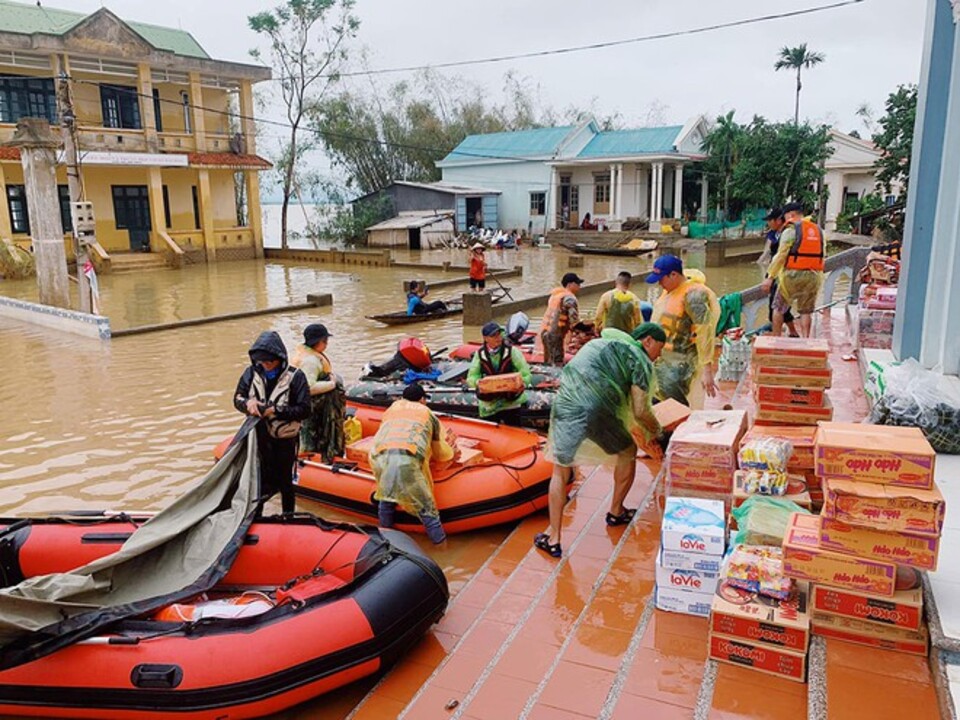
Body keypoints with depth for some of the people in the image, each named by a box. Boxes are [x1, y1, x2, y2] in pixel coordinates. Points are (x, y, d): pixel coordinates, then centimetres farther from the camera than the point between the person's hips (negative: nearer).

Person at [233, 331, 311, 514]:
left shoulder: (294, 376, -14)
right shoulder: (252, 372, -2)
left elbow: (304, 410, -16)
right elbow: (237, 398, 4)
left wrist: (275, 410, -24)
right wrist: (247, 403, -19)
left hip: (285, 439, -3)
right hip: (259, 438, 3)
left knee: (285, 484, 12)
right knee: (258, 481, 16)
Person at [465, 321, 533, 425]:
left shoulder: (512, 351, -7)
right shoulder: (480, 354, -1)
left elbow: (526, 375, -7)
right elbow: (471, 377, 1)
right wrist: (478, 382, -21)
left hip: (511, 402, -2)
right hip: (488, 404, 2)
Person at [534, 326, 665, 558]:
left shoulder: (601, 345, 30)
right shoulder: (640, 360, 8)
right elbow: (640, 411, 4)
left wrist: (642, 437, 39)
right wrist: (656, 432, 26)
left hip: (565, 408, 5)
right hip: (598, 414, -4)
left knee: (561, 471, 18)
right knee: (627, 453, 25)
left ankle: (553, 539, 19)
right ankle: (616, 512, 40)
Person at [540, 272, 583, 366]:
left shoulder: (555, 294, 18)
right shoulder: (569, 298, -11)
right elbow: (574, 320, -19)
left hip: (545, 330, 10)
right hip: (555, 334, -10)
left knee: (548, 363, 17)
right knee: (557, 364, -10)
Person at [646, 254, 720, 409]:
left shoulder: (693, 294, -18)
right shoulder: (668, 290, 9)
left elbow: (704, 334, -23)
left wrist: (707, 370, -27)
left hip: (679, 361, -9)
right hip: (659, 358, 9)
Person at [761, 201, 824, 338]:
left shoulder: (791, 230, -6)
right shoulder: (818, 230, 14)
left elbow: (781, 256, -11)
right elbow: (823, 254, 13)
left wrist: (770, 277, -11)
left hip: (793, 275, -5)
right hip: (814, 275, 5)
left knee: (779, 307, 8)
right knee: (806, 310, 10)